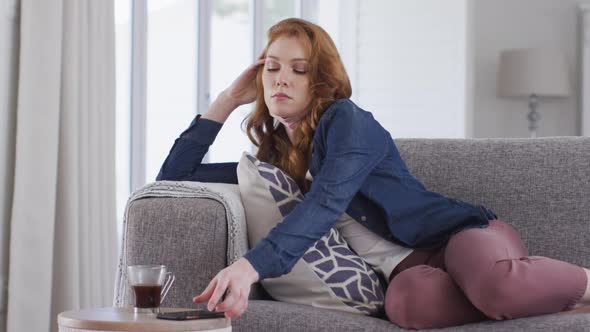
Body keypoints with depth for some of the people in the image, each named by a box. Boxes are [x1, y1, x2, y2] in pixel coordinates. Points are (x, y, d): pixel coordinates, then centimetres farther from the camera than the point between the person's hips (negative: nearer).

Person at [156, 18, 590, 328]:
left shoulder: (348, 121, -6)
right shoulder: (273, 163, 15)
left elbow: (326, 204, -25)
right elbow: (172, 178, 17)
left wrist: (252, 265, -42)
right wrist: (228, 100, 12)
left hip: (460, 228, -3)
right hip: (411, 261, 4)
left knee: (495, 283, -42)